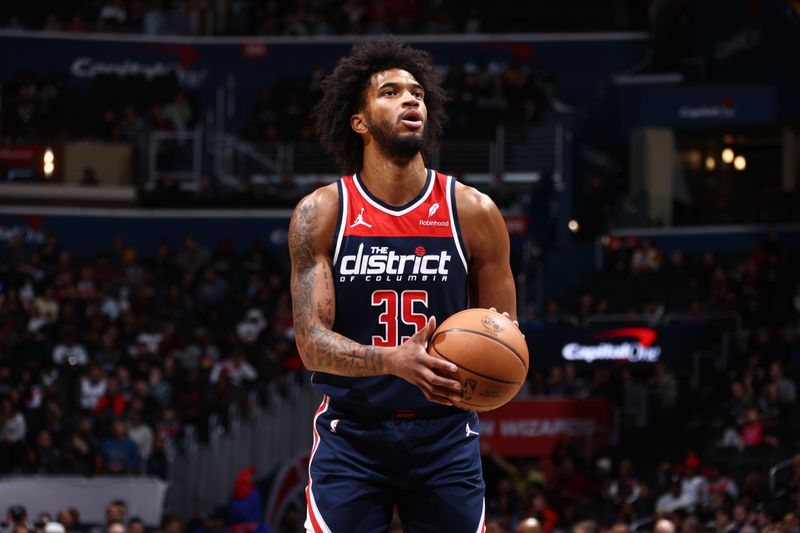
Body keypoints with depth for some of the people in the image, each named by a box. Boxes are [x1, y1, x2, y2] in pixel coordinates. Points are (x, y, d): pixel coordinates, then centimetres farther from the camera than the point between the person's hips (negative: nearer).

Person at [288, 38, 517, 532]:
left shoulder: (473, 212, -1)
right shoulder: (321, 213, -3)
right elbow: (311, 342, -10)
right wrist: (394, 361, -30)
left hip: (445, 436, 1)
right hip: (351, 434, -1)